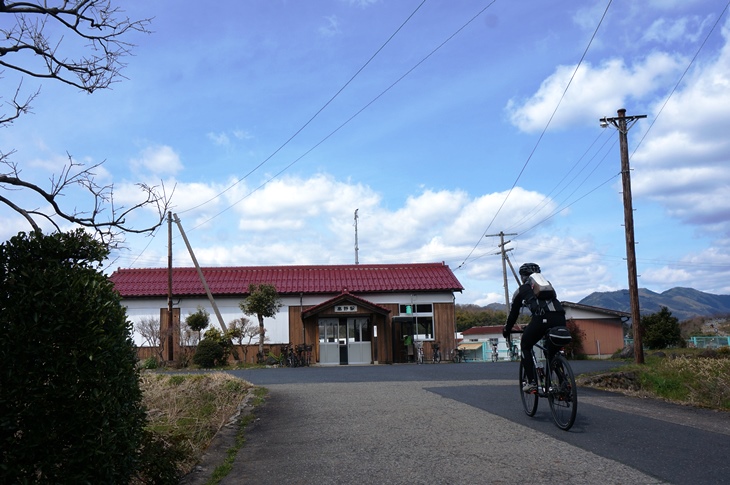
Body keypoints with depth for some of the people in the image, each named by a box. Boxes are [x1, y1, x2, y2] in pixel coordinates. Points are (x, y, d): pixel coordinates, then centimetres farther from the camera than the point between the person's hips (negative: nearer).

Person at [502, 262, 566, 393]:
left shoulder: (521, 290, 24)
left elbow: (513, 314, 29)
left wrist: (506, 331, 44)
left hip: (541, 318, -4)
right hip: (560, 318, 4)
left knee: (525, 347, 18)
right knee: (553, 352, 23)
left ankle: (531, 382, 8)